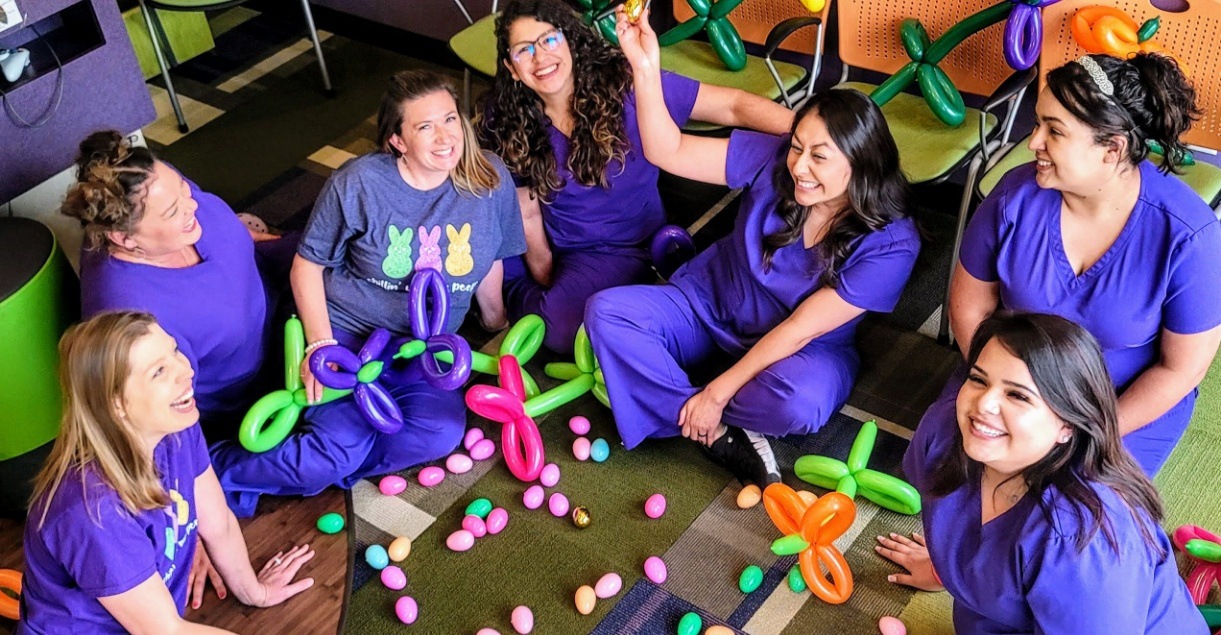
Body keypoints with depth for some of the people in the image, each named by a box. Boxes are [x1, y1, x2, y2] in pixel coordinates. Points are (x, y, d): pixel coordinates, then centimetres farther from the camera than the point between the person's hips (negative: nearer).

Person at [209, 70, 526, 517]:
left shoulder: (491, 180, -7)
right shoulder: (358, 183, -12)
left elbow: (491, 259, 10)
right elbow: (308, 264, -4)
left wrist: (496, 321, 21)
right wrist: (320, 343, -15)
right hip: (344, 329, -3)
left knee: (440, 433, -28)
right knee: (342, 444, -27)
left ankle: (314, 468, -12)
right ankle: (218, 471, -4)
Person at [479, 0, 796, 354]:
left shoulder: (622, 84, -18)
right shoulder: (505, 120, -9)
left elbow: (733, 106, -23)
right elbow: (527, 209, -1)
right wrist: (545, 281, -1)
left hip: (624, 249, -4)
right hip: (558, 249, 4)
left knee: (560, 327, -28)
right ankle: (537, 303, 9)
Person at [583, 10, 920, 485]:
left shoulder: (890, 245, -23)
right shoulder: (772, 160, -17)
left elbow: (798, 331, -22)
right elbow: (668, 152, -15)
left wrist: (718, 392, -22)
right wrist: (645, 69, -30)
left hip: (801, 351, -3)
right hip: (708, 306, 4)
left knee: (801, 402, -39)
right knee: (606, 311, -20)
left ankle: (670, 401, -13)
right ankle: (724, 437, -21)